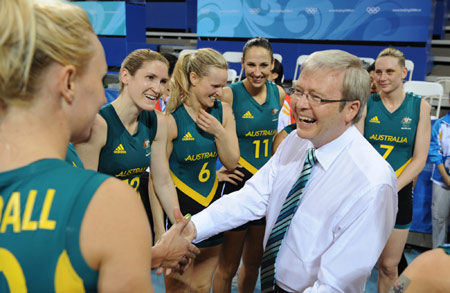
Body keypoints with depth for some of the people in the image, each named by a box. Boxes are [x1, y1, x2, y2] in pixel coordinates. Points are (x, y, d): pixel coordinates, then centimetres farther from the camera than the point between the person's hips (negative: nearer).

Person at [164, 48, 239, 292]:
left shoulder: (222, 111, -2)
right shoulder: (172, 120, -18)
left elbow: (232, 163, 1)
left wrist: (219, 132, -17)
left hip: (211, 206, 5)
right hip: (180, 210, -5)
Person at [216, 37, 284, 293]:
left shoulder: (279, 93, 1)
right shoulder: (229, 94, -15)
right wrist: (214, 172, -17)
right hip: (238, 184, -5)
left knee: (254, 261, 21)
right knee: (228, 266, 10)